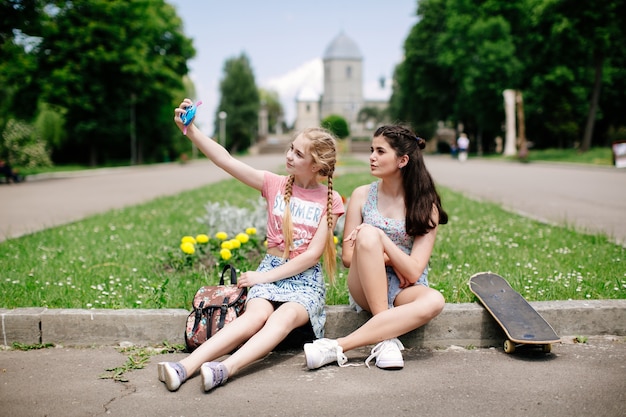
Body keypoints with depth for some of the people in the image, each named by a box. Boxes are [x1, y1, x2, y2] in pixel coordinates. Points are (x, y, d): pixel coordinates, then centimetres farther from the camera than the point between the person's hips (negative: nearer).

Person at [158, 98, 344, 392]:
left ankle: (225, 369, -55)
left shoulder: (330, 201, 0)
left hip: (306, 279, -1)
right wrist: (190, 130, -19)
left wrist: (264, 277, -10)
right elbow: (225, 160, -7)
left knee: (286, 316, -34)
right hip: (270, 270, 1)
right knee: (256, 315, -31)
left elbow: (313, 254, -7)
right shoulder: (275, 185, 4)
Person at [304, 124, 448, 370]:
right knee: (368, 235, -30)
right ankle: (386, 339, -28)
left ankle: (338, 346, -35)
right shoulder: (362, 195, 1)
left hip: (405, 291, 0)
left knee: (434, 301, -36)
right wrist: (386, 259, -12)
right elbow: (347, 257, 1)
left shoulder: (425, 206, -3)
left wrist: (381, 238, -21)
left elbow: (413, 272, -12)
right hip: (367, 288, 0)